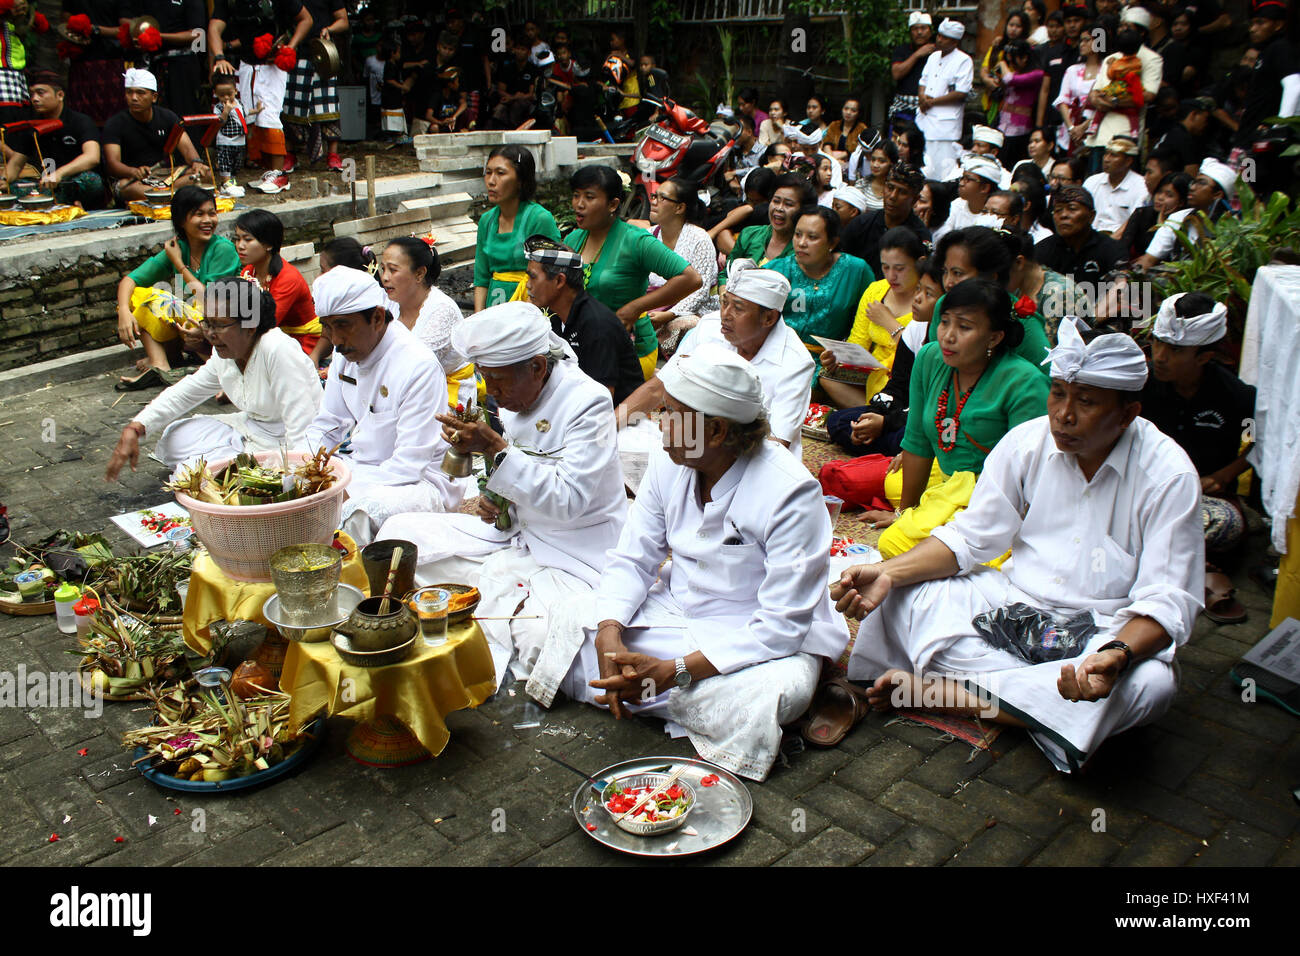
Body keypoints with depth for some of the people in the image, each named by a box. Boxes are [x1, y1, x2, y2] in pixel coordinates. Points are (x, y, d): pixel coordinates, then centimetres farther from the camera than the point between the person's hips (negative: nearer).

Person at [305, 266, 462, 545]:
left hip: (417, 480, -8)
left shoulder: (419, 366, -22)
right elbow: (325, 427, 13)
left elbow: (408, 465, -22)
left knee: (355, 515, -36)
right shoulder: (345, 354, 3)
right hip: (357, 467, 8)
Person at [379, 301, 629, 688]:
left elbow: (567, 500, -26)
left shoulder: (589, 402, -18)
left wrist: (496, 449, -28)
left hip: (571, 558, -8)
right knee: (399, 531, 2)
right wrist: (495, 500, -1)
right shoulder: (516, 397, 5)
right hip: (516, 533, 8)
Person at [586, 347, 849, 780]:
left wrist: (674, 672, -32)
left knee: (772, 694, -38)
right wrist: (609, 634, -21)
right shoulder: (670, 463, -5)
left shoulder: (791, 494, -24)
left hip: (758, 638, -6)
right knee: (568, 638, -12)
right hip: (675, 612, 6)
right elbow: (631, 558, 1)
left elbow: (782, 625, -25)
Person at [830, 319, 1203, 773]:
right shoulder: (1028, 441, -4)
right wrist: (888, 573, -19)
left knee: (1151, 683, -36)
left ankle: (936, 687, -29)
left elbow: (1168, 602, -18)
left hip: (1103, 631, -2)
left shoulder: (1169, 476, -14)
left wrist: (1117, 654, -41)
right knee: (897, 594, -18)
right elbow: (970, 537, -1)